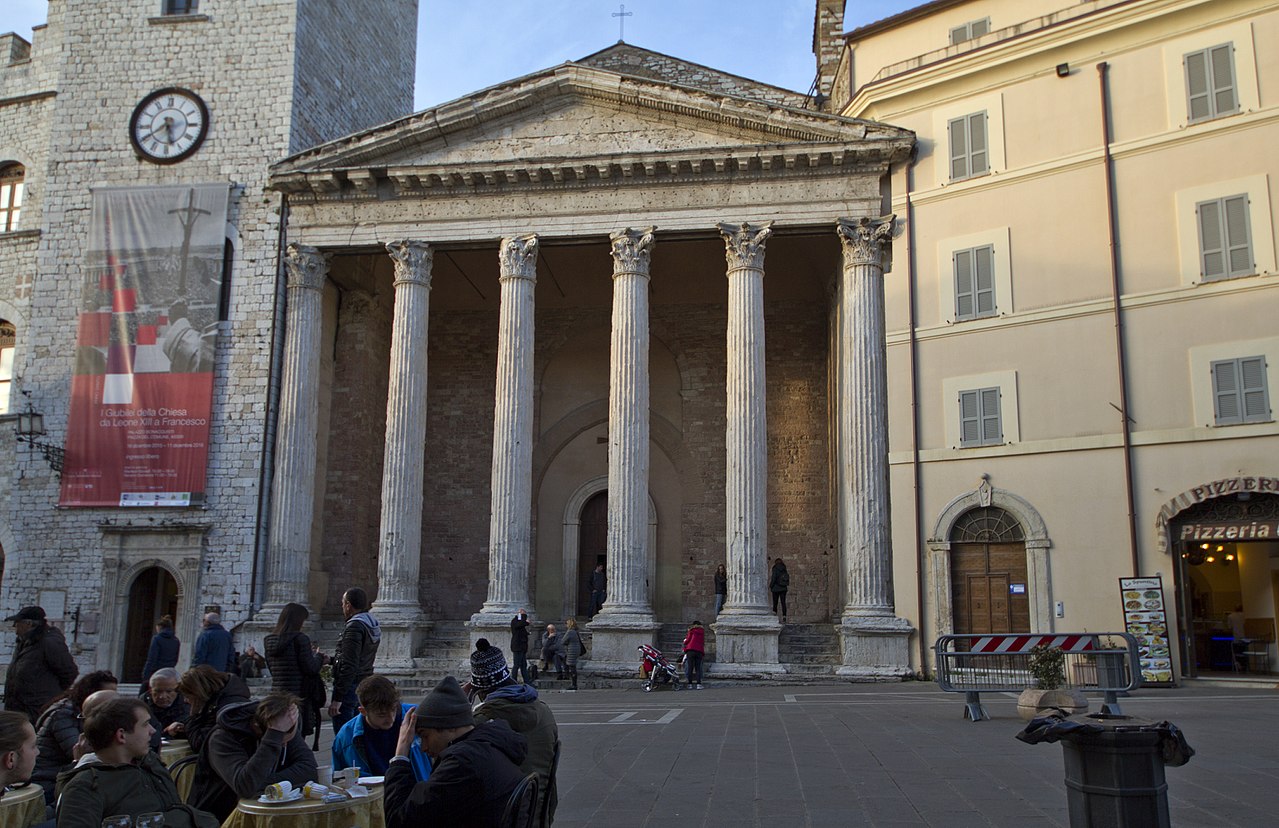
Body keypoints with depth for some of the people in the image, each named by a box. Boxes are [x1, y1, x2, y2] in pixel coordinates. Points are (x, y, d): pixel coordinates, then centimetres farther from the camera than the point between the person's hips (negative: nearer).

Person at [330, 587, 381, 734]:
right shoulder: (373, 625, 12)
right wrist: (332, 660, 24)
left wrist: (337, 698, -20)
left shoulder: (354, 627, -16)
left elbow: (350, 666, -21)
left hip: (351, 686, -9)